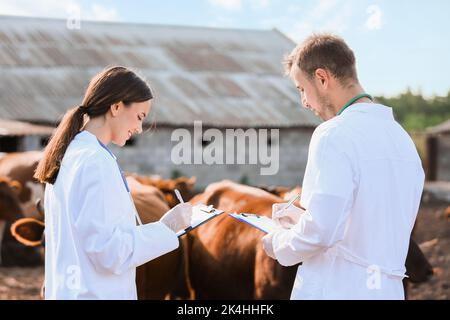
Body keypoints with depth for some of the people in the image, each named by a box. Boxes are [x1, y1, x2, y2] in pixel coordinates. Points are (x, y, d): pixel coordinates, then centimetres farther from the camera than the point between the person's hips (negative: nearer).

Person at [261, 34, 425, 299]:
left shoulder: (334, 135, -14)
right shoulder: (402, 137, 11)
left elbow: (320, 231, -21)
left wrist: (279, 244, -2)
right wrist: (303, 216, 22)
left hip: (333, 290, -8)